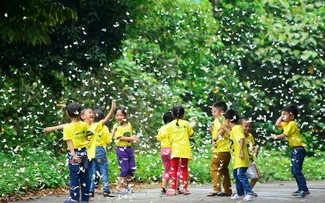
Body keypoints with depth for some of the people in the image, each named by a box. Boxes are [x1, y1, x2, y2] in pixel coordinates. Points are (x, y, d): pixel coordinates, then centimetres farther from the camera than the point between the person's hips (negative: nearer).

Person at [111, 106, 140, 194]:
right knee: (124, 169, -6)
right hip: (121, 149, -6)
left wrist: (134, 138, -9)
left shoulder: (129, 125, 7)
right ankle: (119, 187, 5)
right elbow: (120, 137, -16)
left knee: (132, 168, 8)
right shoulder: (116, 127, -8)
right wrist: (131, 138, -22)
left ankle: (126, 185, 25)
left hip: (129, 148, 6)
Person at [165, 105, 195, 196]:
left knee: (173, 169, 3)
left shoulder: (170, 125, -2)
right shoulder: (186, 123, -1)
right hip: (185, 149, 1)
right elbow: (191, 134, 9)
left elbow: (169, 137, 2)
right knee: (184, 168, 9)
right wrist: (192, 126, 24)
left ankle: (173, 189, -3)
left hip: (175, 149, -1)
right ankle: (185, 188, 7)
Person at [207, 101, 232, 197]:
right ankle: (228, 190, 19)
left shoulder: (219, 119, -7)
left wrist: (215, 139, -25)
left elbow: (222, 129, -25)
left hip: (220, 149, -9)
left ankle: (216, 189, -13)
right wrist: (212, 131, 17)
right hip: (227, 149, 9)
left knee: (214, 168, -6)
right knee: (224, 170, 17)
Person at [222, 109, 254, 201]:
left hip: (241, 158, -11)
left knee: (241, 175, -16)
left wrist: (241, 151, -34)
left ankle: (249, 193, -21)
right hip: (237, 159, 11)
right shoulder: (235, 128, 14)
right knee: (236, 174, 19)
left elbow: (241, 139, -29)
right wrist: (225, 129, 38)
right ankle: (240, 193, 28)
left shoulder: (236, 128, -15)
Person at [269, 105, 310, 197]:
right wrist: (281, 116, 12)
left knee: (297, 170, -15)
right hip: (294, 150, 10)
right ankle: (301, 189, 17)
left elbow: (284, 135, -15)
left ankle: (304, 189, -16)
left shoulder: (292, 124, -13)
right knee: (294, 170, 13)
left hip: (298, 149, -10)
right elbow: (277, 124, 17)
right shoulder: (287, 124, 15)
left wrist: (275, 137, 0)